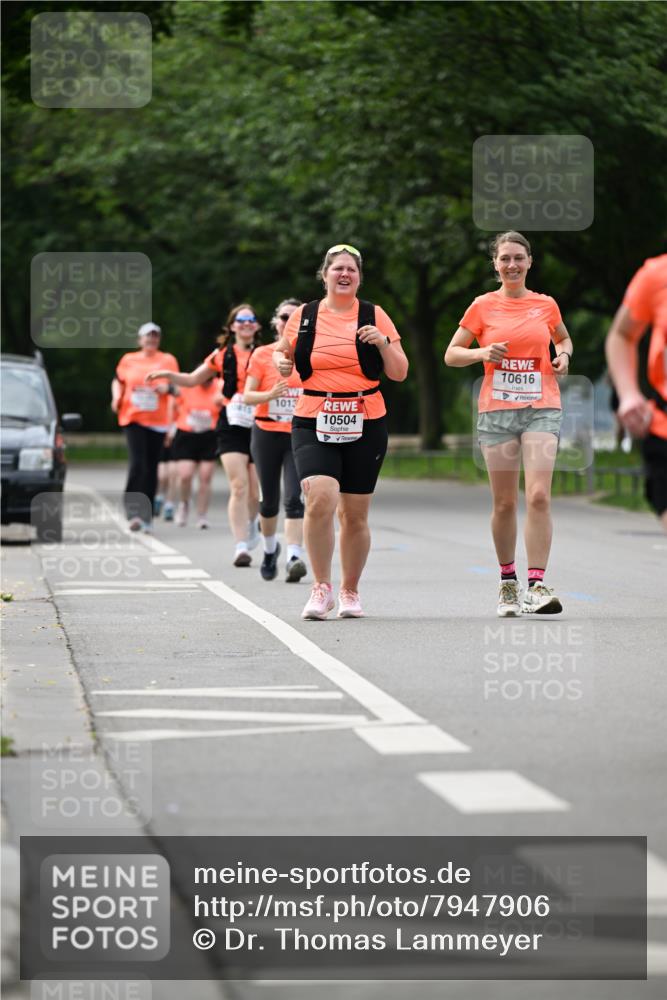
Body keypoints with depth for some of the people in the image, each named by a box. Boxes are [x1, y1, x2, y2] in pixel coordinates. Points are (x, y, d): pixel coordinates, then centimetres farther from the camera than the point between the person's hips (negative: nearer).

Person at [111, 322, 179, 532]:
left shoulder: (168, 360, 7)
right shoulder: (128, 360, 9)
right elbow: (118, 381, 21)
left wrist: (167, 387, -14)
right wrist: (116, 397, 3)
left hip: (158, 421, 1)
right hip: (133, 418, -1)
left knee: (151, 468, 5)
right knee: (137, 464, -17)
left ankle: (146, 517, 14)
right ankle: (133, 513, -18)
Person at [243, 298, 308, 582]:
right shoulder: (262, 355, 1)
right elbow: (247, 395, -2)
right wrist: (269, 395, -20)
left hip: (300, 436, -1)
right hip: (267, 433, 1)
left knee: (294, 498, -16)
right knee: (269, 501, 9)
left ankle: (294, 558, -22)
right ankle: (270, 549, 35)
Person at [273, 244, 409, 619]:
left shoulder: (375, 317, 6)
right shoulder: (303, 317, 6)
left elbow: (399, 373, 6)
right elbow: (283, 352, 23)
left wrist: (384, 342, -12)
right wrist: (282, 362, 0)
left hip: (365, 425, 1)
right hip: (313, 423, -1)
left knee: (355, 514, 6)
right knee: (321, 498, -21)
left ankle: (350, 591, 23)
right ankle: (322, 587, -9)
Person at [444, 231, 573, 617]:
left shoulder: (546, 305, 8)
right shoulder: (483, 307, 4)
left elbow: (564, 339, 26)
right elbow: (452, 354, 8)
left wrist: (564, 355, 4)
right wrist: (482, 353, -11)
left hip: (542, 408, 0)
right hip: (497, 410, 0)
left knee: (538, 496, -15)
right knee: (505, 503, 4)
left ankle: (537, 585, -17)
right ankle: (508, 581, 20)